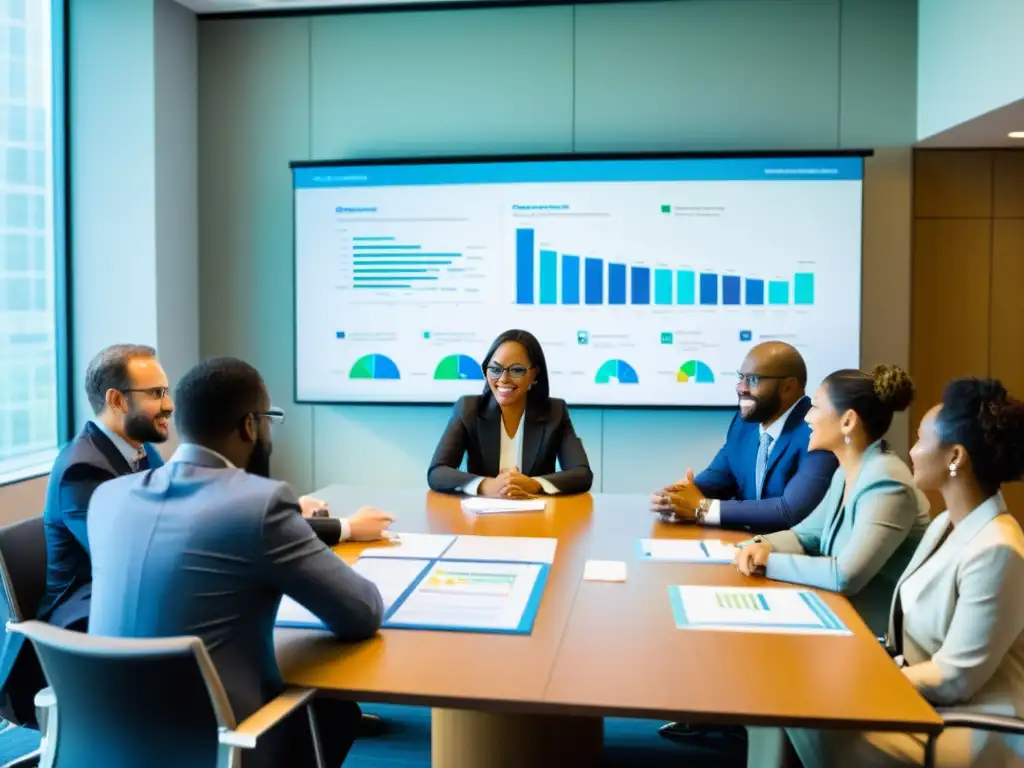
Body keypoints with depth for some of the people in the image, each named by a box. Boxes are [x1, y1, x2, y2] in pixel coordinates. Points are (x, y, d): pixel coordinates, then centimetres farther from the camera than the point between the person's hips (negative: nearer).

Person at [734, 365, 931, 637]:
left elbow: (845, 576, -30)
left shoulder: (886, 483, -23)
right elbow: (807, 534, 13)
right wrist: (765, 545, -8)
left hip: (878, 638, -7)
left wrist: (770, 562, -19)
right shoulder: (846, 474, 7)